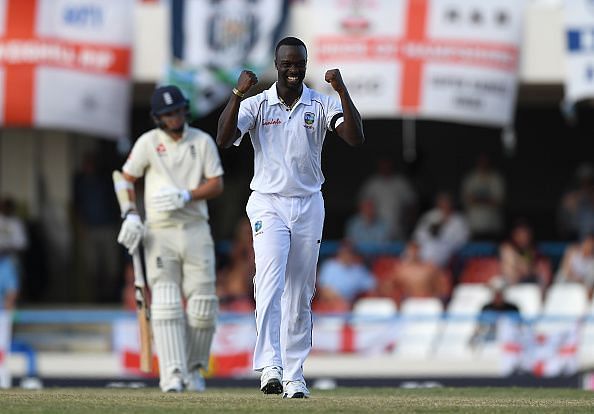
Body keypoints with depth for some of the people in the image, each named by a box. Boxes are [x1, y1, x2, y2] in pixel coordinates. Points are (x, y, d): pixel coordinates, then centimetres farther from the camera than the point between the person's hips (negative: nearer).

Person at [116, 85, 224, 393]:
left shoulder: (203, 142, 4)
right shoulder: (148, 143, 1)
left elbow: (216, 185, 0)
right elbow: (127, 180, 6)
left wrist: (185, 196, -16)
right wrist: (131, 215, -9)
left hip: (196, 231, 2)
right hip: (160, 233, -2)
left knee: (202, 306, 0)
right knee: (166, 303, -12)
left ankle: (194, 368, 19)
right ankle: (172, 374, -17)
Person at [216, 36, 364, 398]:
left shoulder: (322, 104, 2)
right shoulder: (255, 104, -1)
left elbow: (356, 138, -12)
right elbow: (224, 139, -16)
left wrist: (342, 91, -22)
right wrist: (238, 94, -27)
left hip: (309, 206, 3)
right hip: (268, 205, -2)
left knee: (301, 295, 6)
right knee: (271, 283, -21)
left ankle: (294, 375, 12)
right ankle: (270, 367, -30)